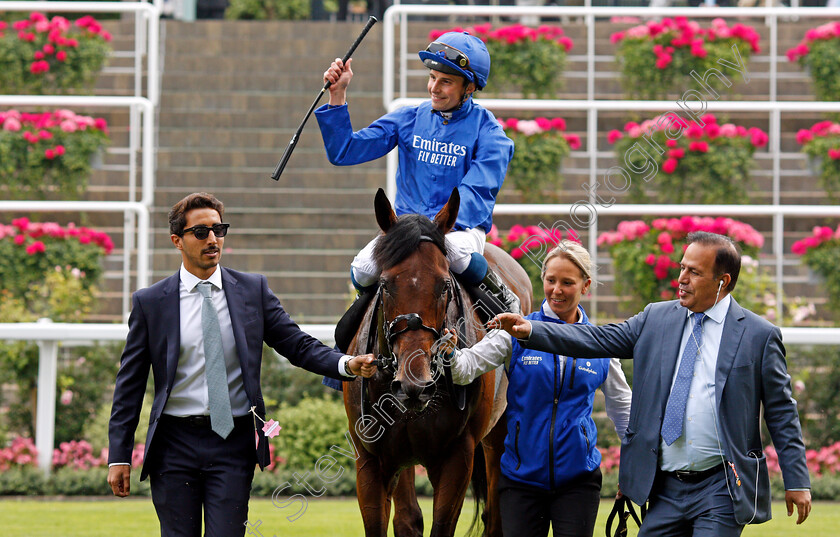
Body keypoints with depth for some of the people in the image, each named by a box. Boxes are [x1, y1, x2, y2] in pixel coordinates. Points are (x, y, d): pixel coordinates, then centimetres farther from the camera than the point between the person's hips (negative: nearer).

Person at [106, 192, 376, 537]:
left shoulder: (253, 290, 6)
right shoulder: (150, 302, 3)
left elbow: (298, 345, 5)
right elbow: (130, 382, 4)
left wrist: (346, 365, -15)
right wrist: (119, 455, 0)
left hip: (233, 443, 0)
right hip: (175, 442, 0)